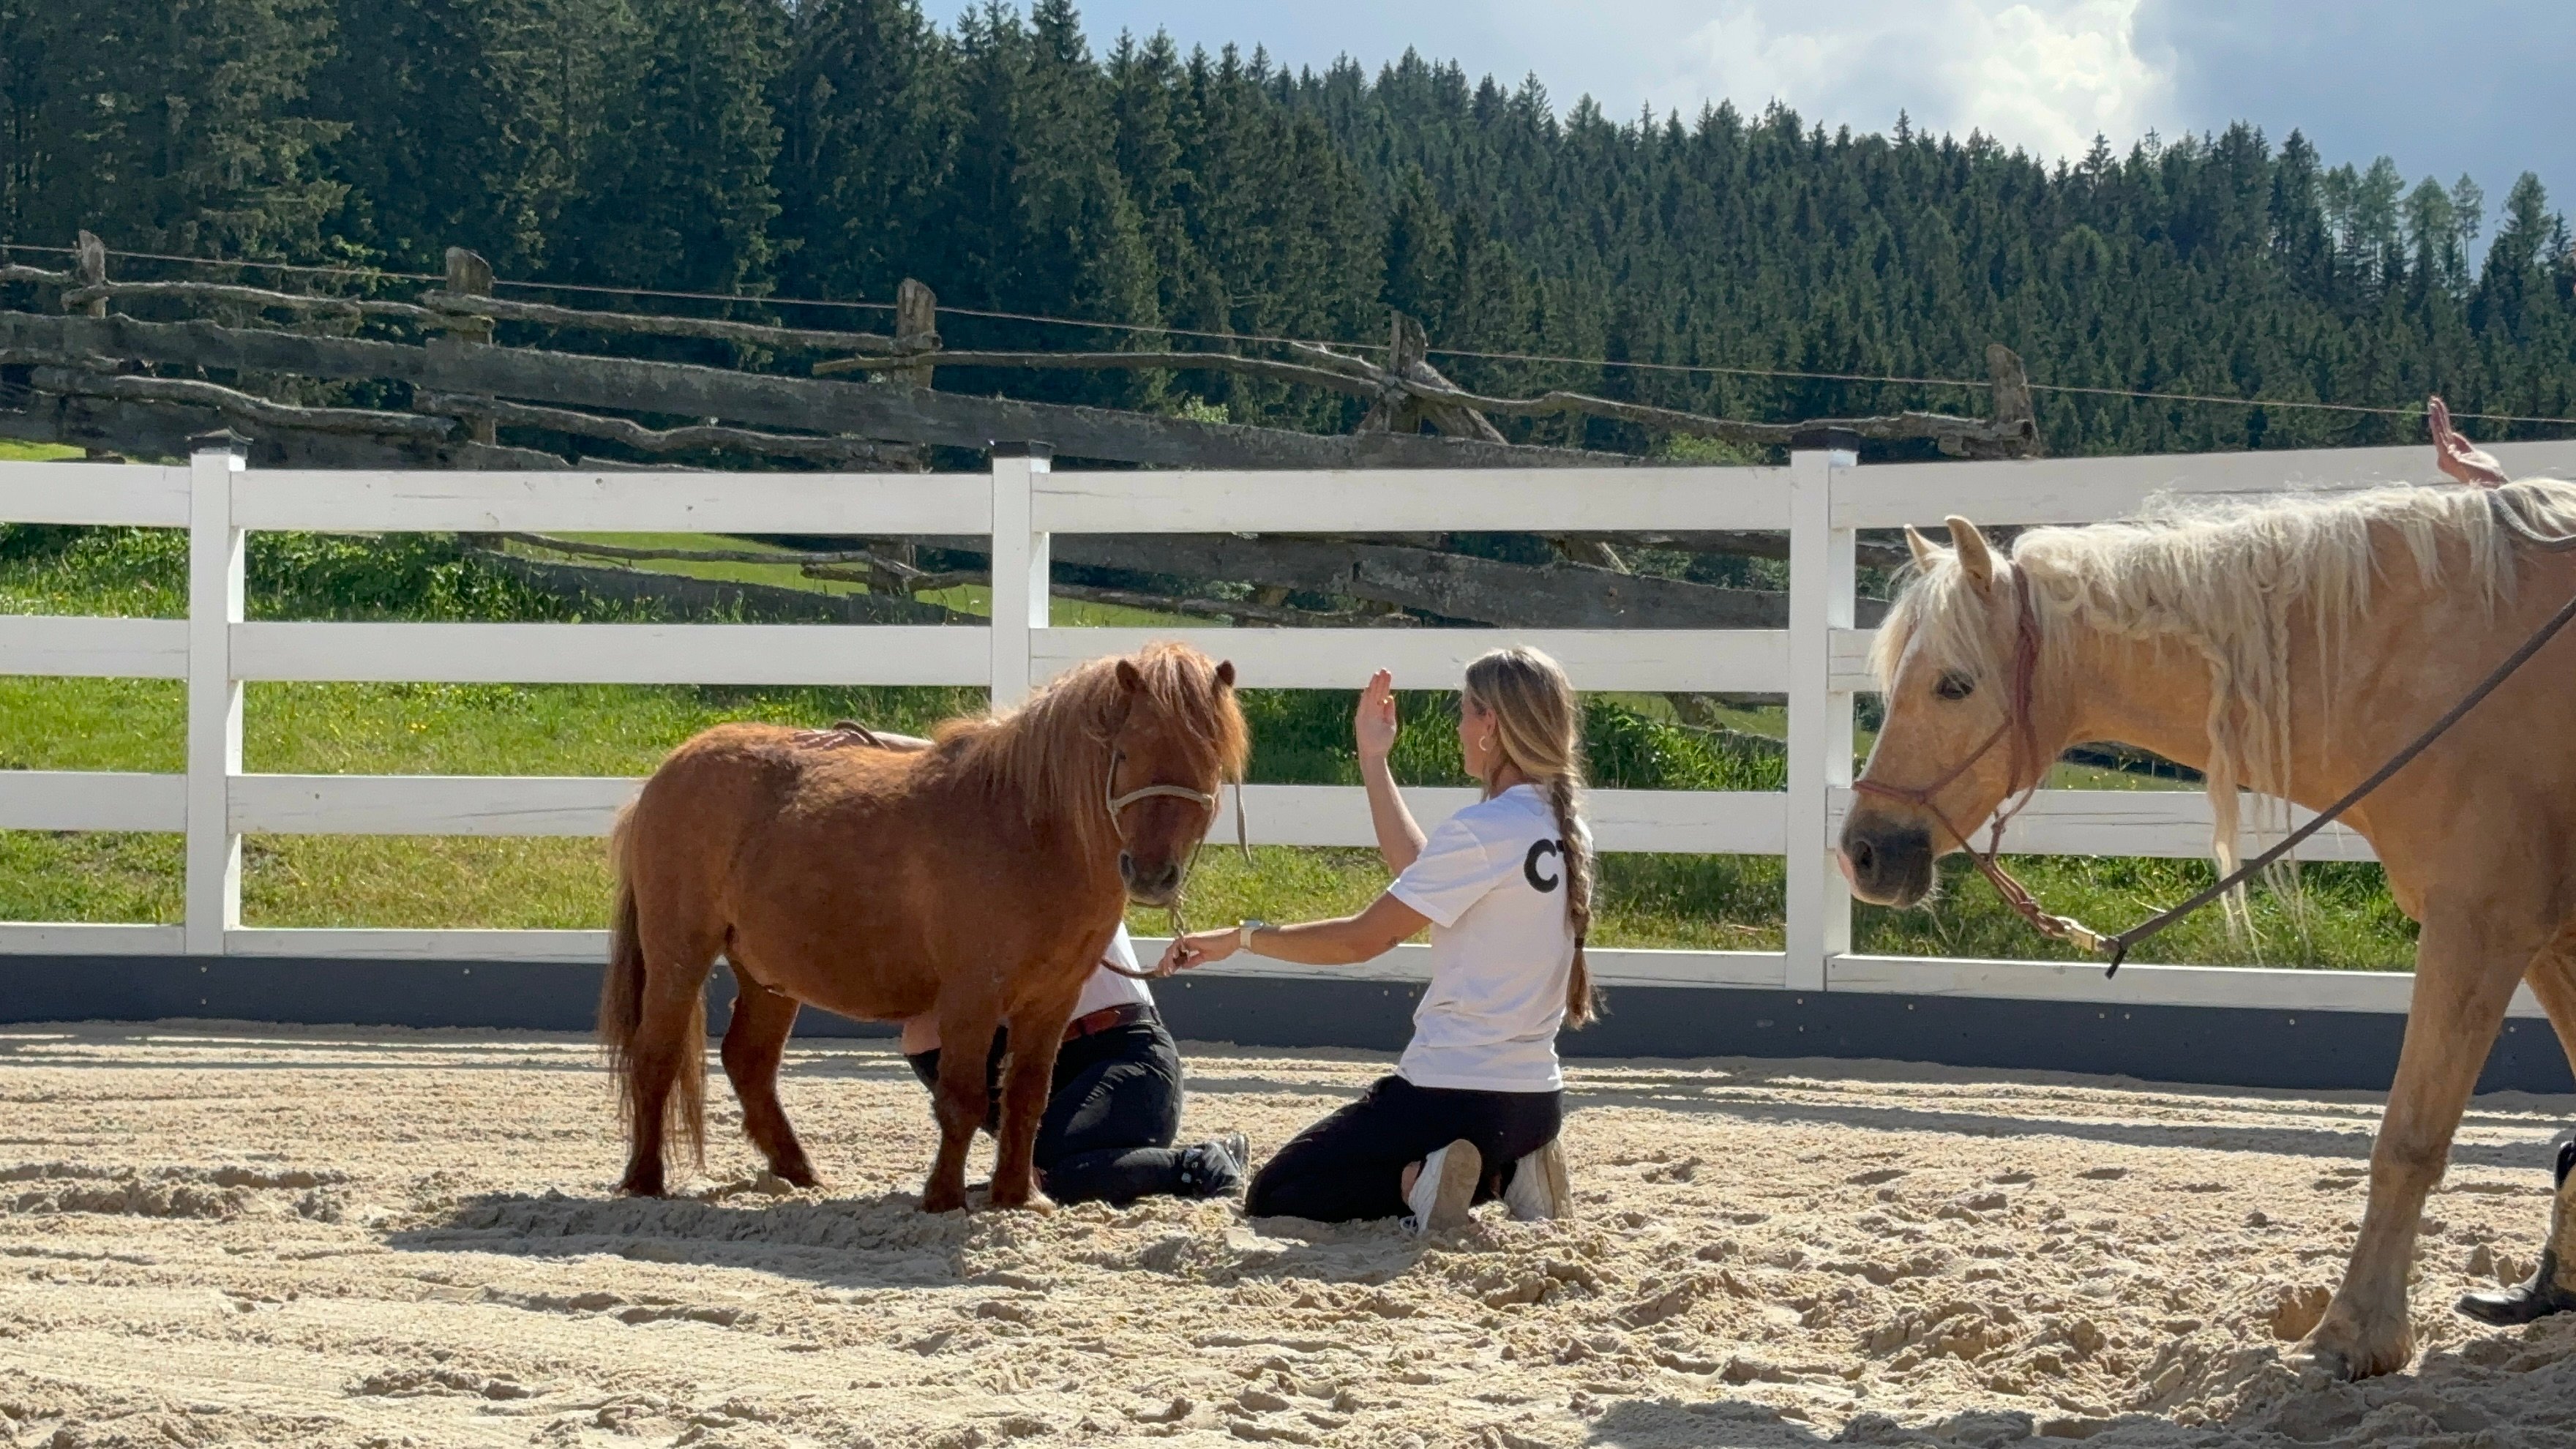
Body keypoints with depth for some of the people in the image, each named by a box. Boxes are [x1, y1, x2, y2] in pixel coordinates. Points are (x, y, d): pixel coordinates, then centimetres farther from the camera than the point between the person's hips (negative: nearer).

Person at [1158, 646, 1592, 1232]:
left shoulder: (1482, 831, -18)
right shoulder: (1564, 827, 6)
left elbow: (1361, 938, -13)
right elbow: (1421, 874, 18)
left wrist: (1242, 937, -4)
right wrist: (1373, 762, 23)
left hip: (1456, 1092, -8)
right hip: (1538, 1101, 8)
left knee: (1271, 1198, 6)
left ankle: (1417, 1182, -13)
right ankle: (1504, 1173, 9)